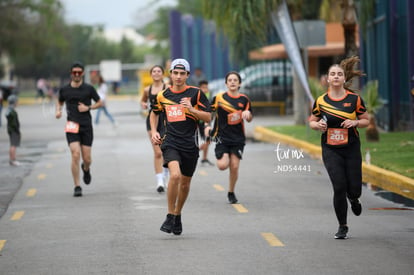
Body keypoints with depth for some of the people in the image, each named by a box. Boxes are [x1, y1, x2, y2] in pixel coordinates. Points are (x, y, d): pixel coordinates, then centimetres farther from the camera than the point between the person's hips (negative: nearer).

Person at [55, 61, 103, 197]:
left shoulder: (89, 89, 1)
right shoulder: (64, 89, 5)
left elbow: (99, 103, 10)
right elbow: (60, 102, 22)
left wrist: (88, 107, -7)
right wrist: (58, 110, 1)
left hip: (86, 127, 0)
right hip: (72, 127, 0)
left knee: (87, 159, 2)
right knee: (75, 155, -15)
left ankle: (86, 169, 41)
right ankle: (77, 187, -7)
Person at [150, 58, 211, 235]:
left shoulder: (196, 93, -1)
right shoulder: (163, 95, 6)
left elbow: (208, 118, -3)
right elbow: (154, 113, 25)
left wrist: (191, 109, -18)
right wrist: (154, 131, 11)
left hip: (190, 144, 1)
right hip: (170, 142, -1)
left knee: (185, 183, 11)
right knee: (175, 175, -24)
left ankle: (177, 215, 35)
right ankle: (170, 217, -12)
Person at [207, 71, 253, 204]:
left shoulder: (244, 99, 4)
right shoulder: (219, 97, -4)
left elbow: (249, 119, 12)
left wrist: (247, 113, -10)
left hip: (238, 138, 2)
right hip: (222, 137, -2)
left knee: (234, 167, -3)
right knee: (223, 165, -14)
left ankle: (231, 193, 17)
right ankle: (223, 157, 24)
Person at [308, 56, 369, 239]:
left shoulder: (354, 99, -2)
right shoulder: (321, 101, 0)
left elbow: (365, 121, 7)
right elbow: (312, 122, 11)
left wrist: (355, 122, -14)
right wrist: (318, 125, -11)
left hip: (352, 149, 1)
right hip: (331, 150, 0)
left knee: (354, 189, -1)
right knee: (339, 188, -11)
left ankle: (353, 200, 40)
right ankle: (342, 227, 5)